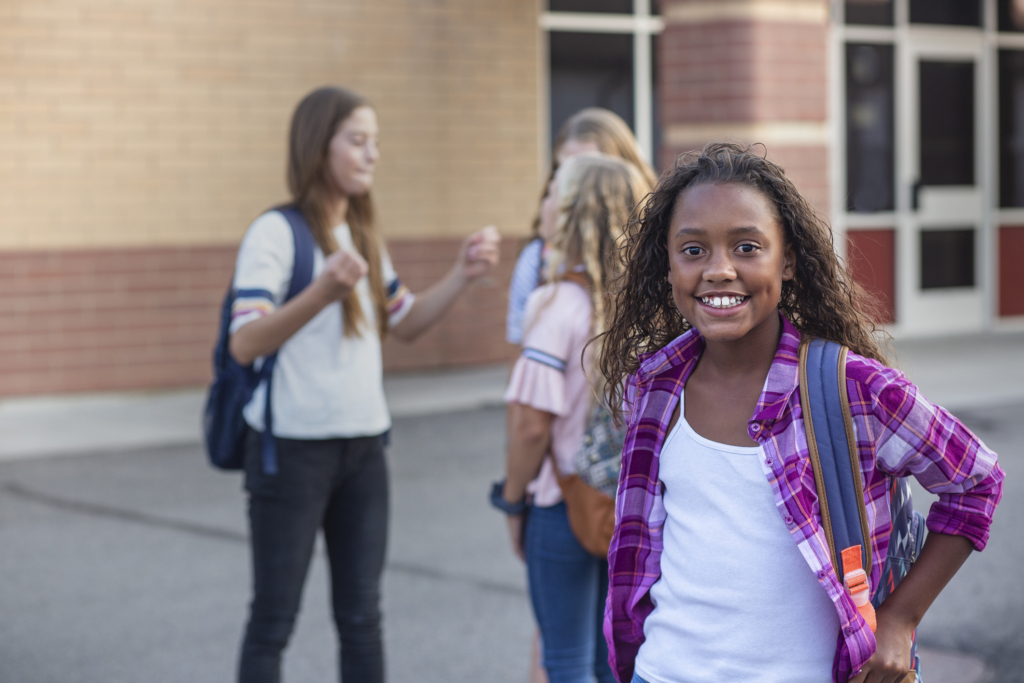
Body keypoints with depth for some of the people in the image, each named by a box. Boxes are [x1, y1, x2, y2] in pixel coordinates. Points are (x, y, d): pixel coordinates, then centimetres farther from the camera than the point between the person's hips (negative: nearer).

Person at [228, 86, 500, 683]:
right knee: (274, 621, 2)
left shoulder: (365, 236, 11)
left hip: (363, 447, 7)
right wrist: (322, 293, -36)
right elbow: (244, 345, -22)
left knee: (362, 617, 10)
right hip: (294, 448, -7)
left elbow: (406, 324, 18)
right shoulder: (276, 232, -13)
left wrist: (462, 275, 4)